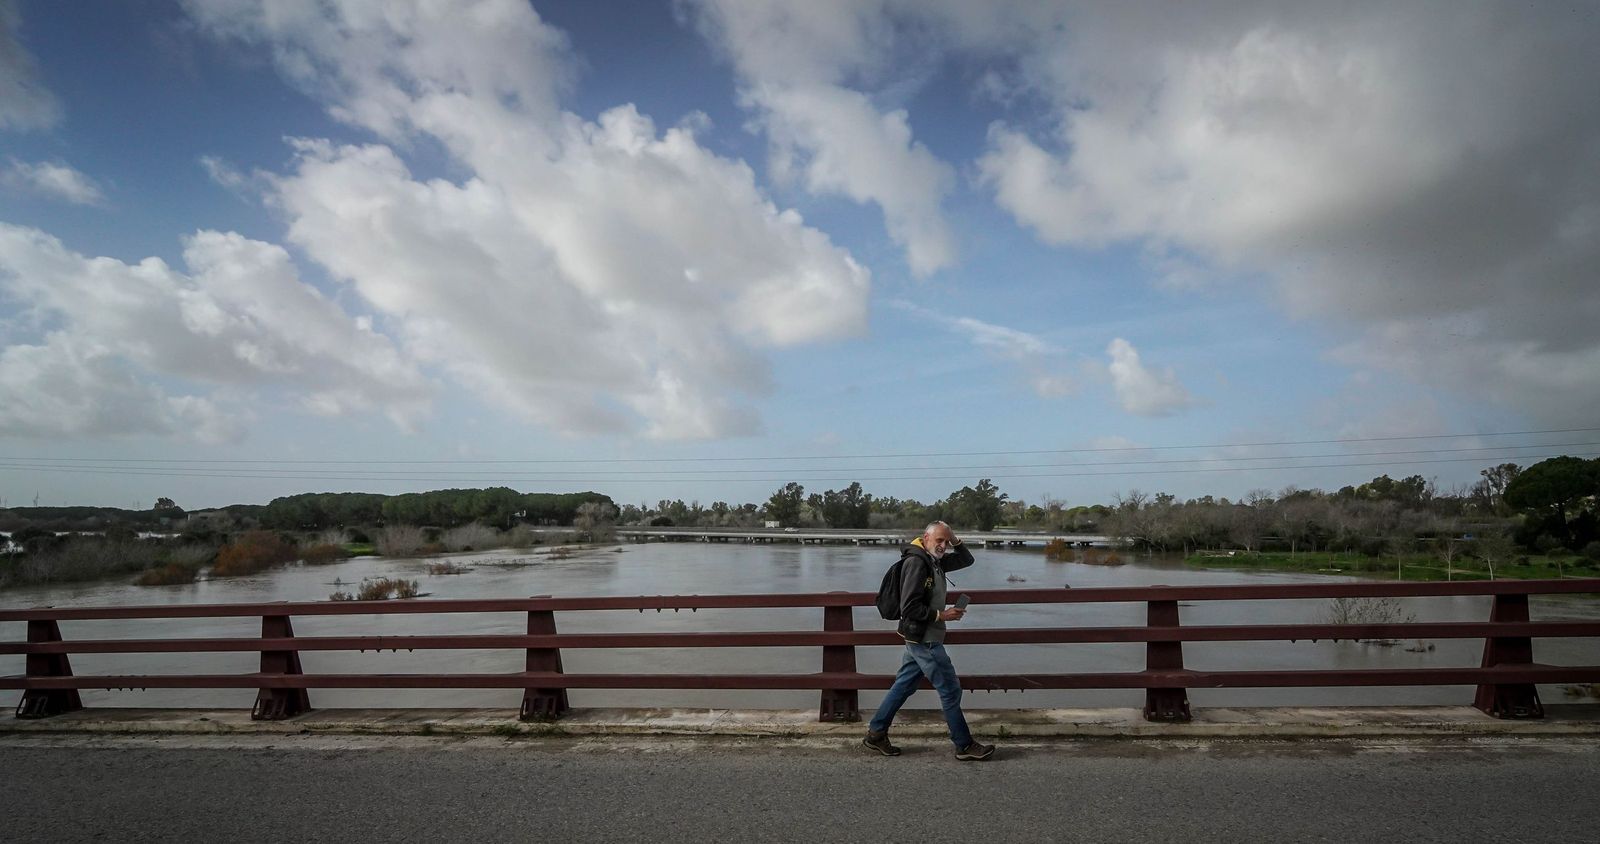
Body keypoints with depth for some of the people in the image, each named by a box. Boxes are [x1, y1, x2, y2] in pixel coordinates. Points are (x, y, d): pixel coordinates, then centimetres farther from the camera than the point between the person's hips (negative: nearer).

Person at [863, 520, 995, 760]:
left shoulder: (934, 560, 10)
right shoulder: (916, 562, -20)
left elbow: (966, 560, 19)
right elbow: (909, 608, -24)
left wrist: (955, 541, 3)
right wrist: (941, 615, -18)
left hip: (920, 638, 10)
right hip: (924, 639, -10)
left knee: (904, 685, 14)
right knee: (950, 689, 0)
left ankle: (876, 733, 21)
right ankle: (965, 746, 11)